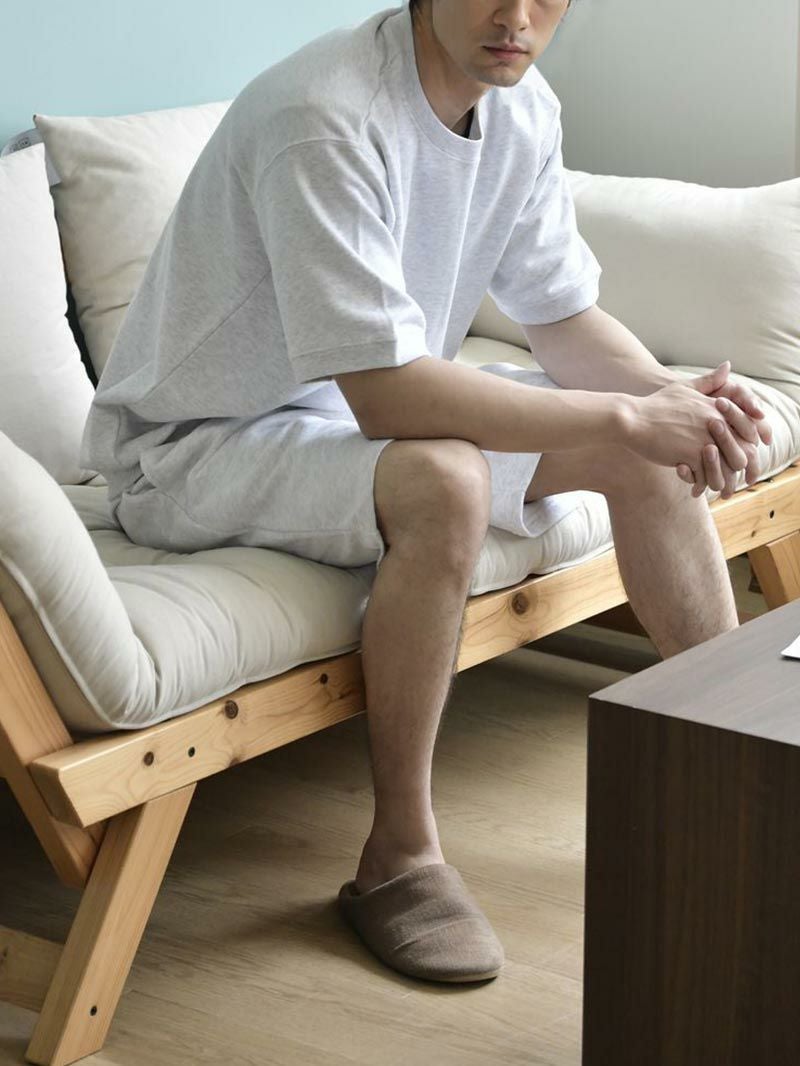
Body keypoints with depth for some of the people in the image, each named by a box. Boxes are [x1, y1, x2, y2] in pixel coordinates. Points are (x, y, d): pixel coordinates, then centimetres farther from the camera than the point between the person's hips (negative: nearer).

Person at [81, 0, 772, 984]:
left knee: (649, 447, 0)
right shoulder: (323, 117, -30)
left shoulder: (522, 106, -3)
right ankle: (398, 857, -19)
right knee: (440, 480, -35)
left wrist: (673, 396, -17)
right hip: (192, 447, -8)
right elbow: (384, 393, -34)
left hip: (369, 408, 8)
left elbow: (564, 314, 4)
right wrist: (625, 415, -30)